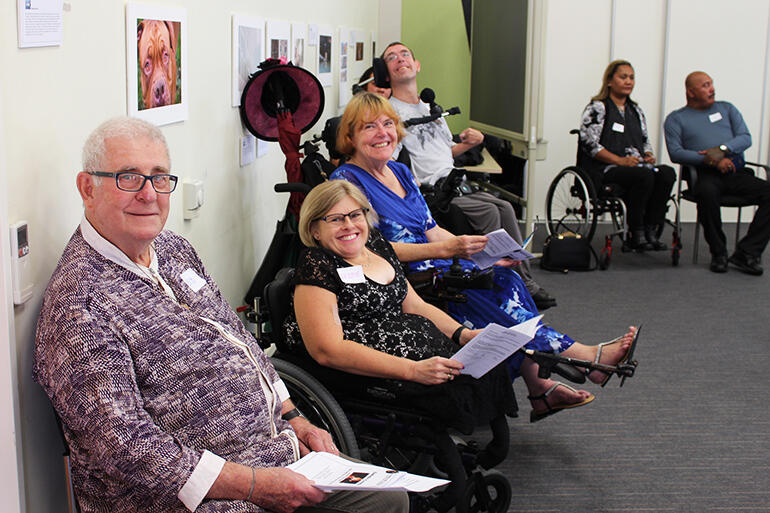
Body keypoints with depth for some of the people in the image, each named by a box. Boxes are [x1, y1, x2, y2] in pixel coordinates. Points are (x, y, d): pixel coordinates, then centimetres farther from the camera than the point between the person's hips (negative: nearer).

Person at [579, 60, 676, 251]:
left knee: (667, 173, -24)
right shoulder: (597, 108, 1)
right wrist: (620, 160, -18)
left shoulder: (635, 110, 24)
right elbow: (589, 144, -10)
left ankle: (651, 231, -22)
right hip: (603, 169, -7)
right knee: (644, 175, -35)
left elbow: (645, 141, 26)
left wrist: (648, 156, 1)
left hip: (636, 166, 7)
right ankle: (635, 235, -25)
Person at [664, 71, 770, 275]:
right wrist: (709, 160, -15)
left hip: (736, 172, 4)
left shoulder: (726, 109, 23)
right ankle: (718, 253, -21)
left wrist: (722, 149, -11)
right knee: (707, 193, -39)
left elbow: (745, 138, 10)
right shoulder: (676, 119, 13)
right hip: (706, 174, -4)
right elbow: (676, 153, -3)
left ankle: (746, 252, -20)